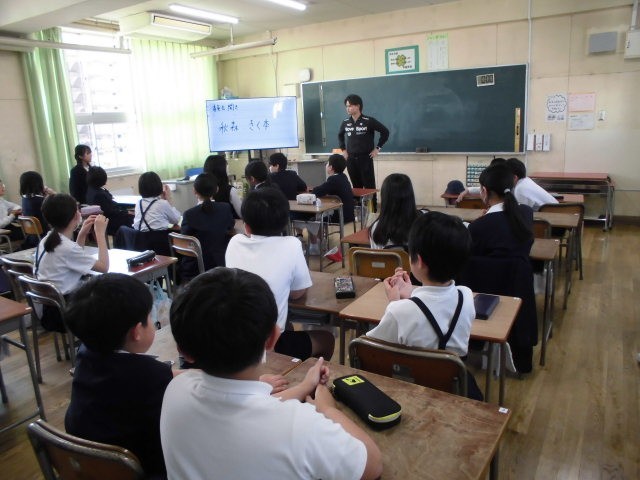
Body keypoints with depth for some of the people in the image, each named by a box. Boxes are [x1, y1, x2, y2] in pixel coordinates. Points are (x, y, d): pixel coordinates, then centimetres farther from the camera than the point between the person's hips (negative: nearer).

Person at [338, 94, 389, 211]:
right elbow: (340, 136, 24)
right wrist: (343, 149, 13)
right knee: (356, 186, 10)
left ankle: (373, 211, 2)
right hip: (351, 159, 4)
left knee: (369, 186, -3)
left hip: (365, 158, -4)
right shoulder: (345, 123, 5)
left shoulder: (369, 121, -9)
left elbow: (385, 132, -5)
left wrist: (377, 148, -6)